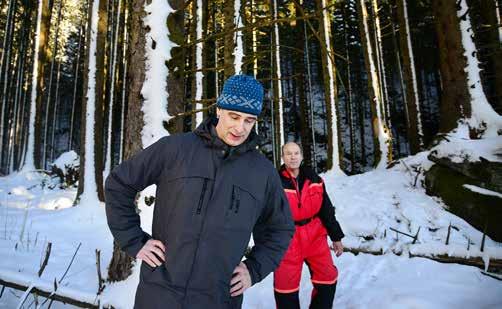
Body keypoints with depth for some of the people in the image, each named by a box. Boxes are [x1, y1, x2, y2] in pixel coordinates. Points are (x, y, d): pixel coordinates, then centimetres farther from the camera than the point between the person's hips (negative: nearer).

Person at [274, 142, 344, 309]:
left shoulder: (313, 179, 4)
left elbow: (326, 209, 10)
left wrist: (336, 237, 11)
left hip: (315, 235, 4)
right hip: (287, 239, -3)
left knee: (328, 279, 9)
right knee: (286, 286, 3)